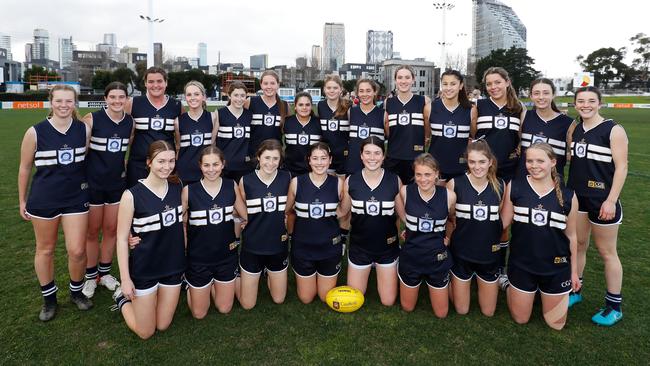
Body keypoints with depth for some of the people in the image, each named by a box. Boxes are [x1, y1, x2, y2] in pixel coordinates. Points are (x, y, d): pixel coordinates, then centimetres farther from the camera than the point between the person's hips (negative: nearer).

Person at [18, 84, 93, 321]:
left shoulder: (84, 129, -4)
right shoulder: (35, 132, -8)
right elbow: (24, 168, 2)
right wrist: (22, 201, 6)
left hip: (76, 198, 1)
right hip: (43, 200, -1)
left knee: (77, 251, -1)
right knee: (45, 250, 12)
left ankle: (76, 291, 25)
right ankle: (49, 298, 31)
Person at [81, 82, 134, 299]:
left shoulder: (130, 122, -1)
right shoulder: (92, 119, -13)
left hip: (117, 183, 4)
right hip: (93, 183, -3)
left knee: (111, 229, 12)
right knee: (92, 231, 8)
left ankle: (105, 273, 30)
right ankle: (91, 276, 25)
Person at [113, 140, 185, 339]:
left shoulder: (177, 187, -5)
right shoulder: (132, 195, -18)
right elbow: (122, 238, -12)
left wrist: (184, 257, 9)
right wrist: (125, 278, -11)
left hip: (173, 265, 4)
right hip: (144, 269, -4)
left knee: (163, 326, 16)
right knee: (145, 332, 10)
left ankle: (145, 298, 41)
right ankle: (123, 298, 34)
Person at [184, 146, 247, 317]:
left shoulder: (232, 186, -7)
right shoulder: (189, 190, -15)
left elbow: (247, 215, 4)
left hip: (226, 256, 2)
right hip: (199, 259, -2)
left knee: (224, 309, 16)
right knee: (199, 313, 13)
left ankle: (212, 284, 42)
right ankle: (191, 285, 41)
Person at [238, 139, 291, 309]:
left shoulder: (287, 178, -8)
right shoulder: (246, 181, -12)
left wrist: (288, 230, 3)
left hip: (279, 246, 2)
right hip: (252, 247, -1)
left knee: (278, 299, 18)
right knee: (247, 304, 10)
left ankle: (269, 275, 46)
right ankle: (239, 276, 38)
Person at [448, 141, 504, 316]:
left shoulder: (500, 185, -7)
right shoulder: (455, 184, -14)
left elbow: (504, 217, 7)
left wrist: (495, 237, -1)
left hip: (490, 254, 2)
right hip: (461, 253, -2)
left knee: (488, 312, 16)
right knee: (461, 311, 11)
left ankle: (480, 282, 42)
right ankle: (452, 281, 38)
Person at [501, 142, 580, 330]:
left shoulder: (568, 196, -5)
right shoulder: (514, 187, -9)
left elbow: (571, 236, 4)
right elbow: (503, 221, -5)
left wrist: (574, 271, 8)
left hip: (556, 268, 1)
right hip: (521, 265, -1)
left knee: (556, 324, 16)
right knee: (520, 319, 14)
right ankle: (510, 286, 42)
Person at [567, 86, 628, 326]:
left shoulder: (613, 130, -10)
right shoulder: (574, 130, 6)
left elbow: (621, 167, -13)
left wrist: (611, 200, -18)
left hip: (602, 200, -5)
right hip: (576, 197, 5)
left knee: (606, 252, 5)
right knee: (577, 245, 14)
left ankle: (614, 306, 18)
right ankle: (574, 291, 29)